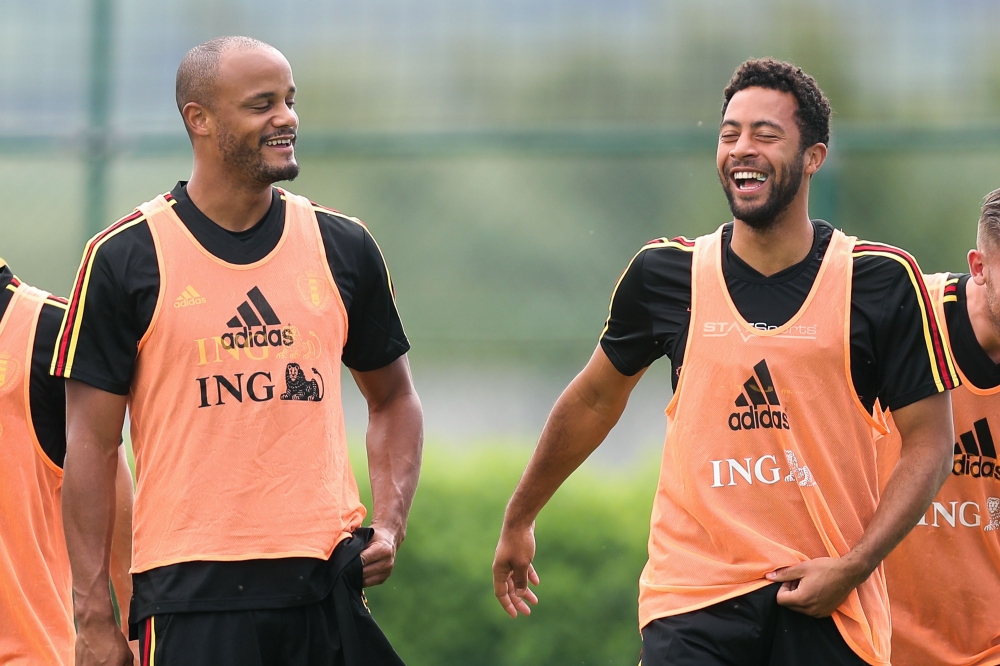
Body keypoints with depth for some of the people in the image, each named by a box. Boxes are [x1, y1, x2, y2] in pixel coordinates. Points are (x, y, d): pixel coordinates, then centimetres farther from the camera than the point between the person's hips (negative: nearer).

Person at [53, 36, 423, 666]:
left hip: (328, 578, 3)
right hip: (189, 586, -3)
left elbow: (394, 400, 20)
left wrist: (390, 524, 2)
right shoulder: (125, 257, -2)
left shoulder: (343, 247, 9)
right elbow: (91, 445, -1)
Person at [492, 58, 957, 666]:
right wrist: (519, 520, 26)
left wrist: (852, 568, -9)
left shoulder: (882, 281, -2)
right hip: (694, 594, 0)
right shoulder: (665, 274, 3)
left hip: (828, 604, 0)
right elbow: (596, 399, 18)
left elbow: (929, 440, 1)